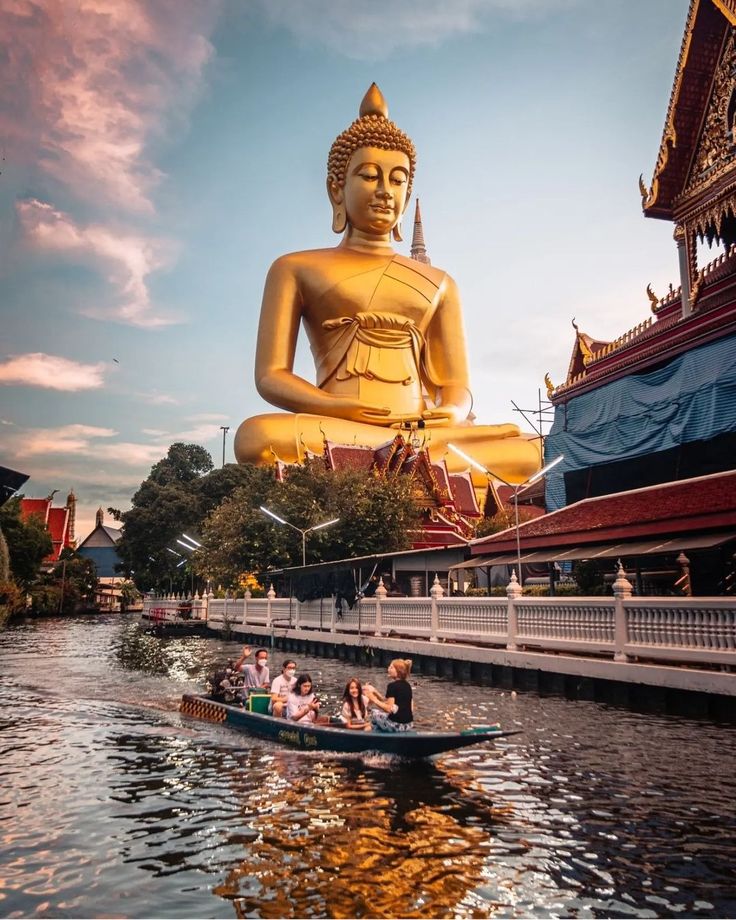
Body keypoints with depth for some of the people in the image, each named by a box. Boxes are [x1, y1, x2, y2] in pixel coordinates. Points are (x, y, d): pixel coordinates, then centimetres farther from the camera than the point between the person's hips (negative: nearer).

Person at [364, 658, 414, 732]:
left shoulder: (392, 686, -14)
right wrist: (375, 692, 12)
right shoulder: (407, 685, 10)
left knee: (374, 712, 14)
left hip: (397, 725, -8)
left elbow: (389, 709, -17)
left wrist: (374, 699, -10)